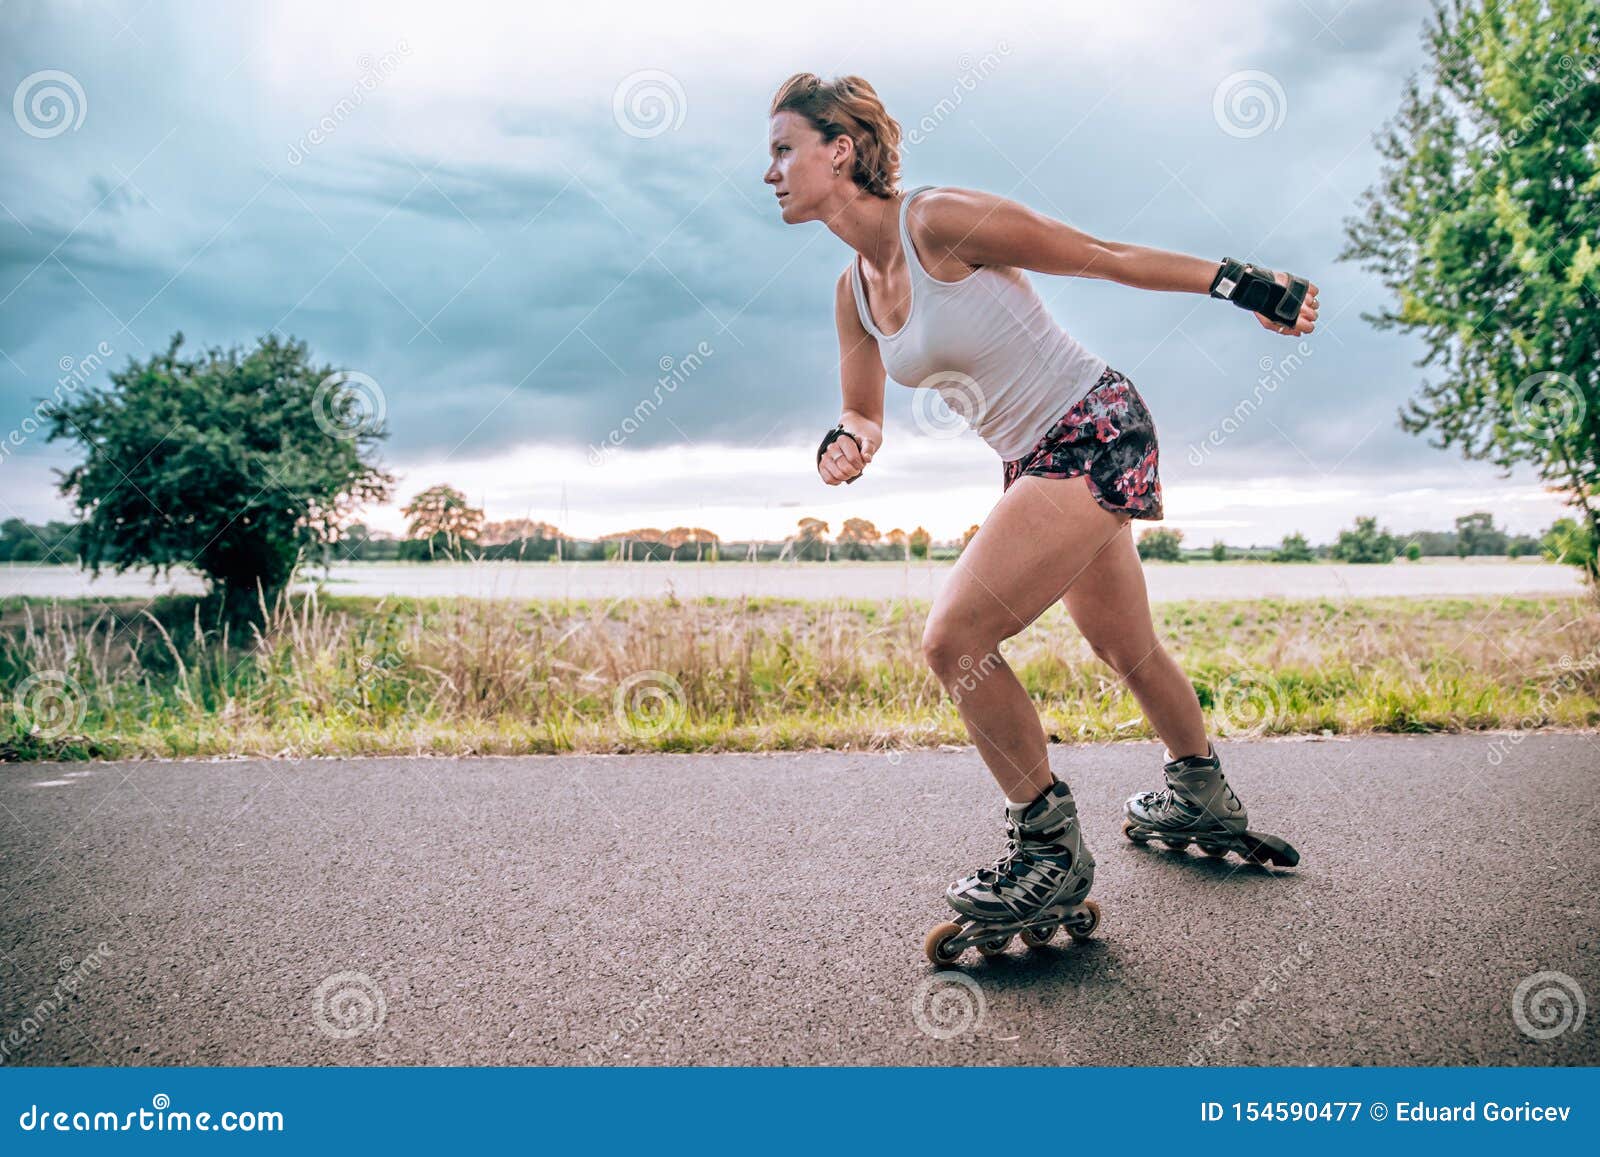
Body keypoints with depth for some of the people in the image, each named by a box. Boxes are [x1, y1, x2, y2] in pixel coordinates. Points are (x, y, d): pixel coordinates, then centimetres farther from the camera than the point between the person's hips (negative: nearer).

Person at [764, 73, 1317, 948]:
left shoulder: (939, 221, -18)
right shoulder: (853, 290, 5)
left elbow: (1101, 256, -12)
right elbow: (865, 416, 12)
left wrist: (1242, 284, -9)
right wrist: (846, 439, -12)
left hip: (1094, 434, -9)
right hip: (1034, 463, 9)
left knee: (954, 639, -17)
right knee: (1123, 646, 24)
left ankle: (1051, 848, 1)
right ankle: (1203, 792, 49)